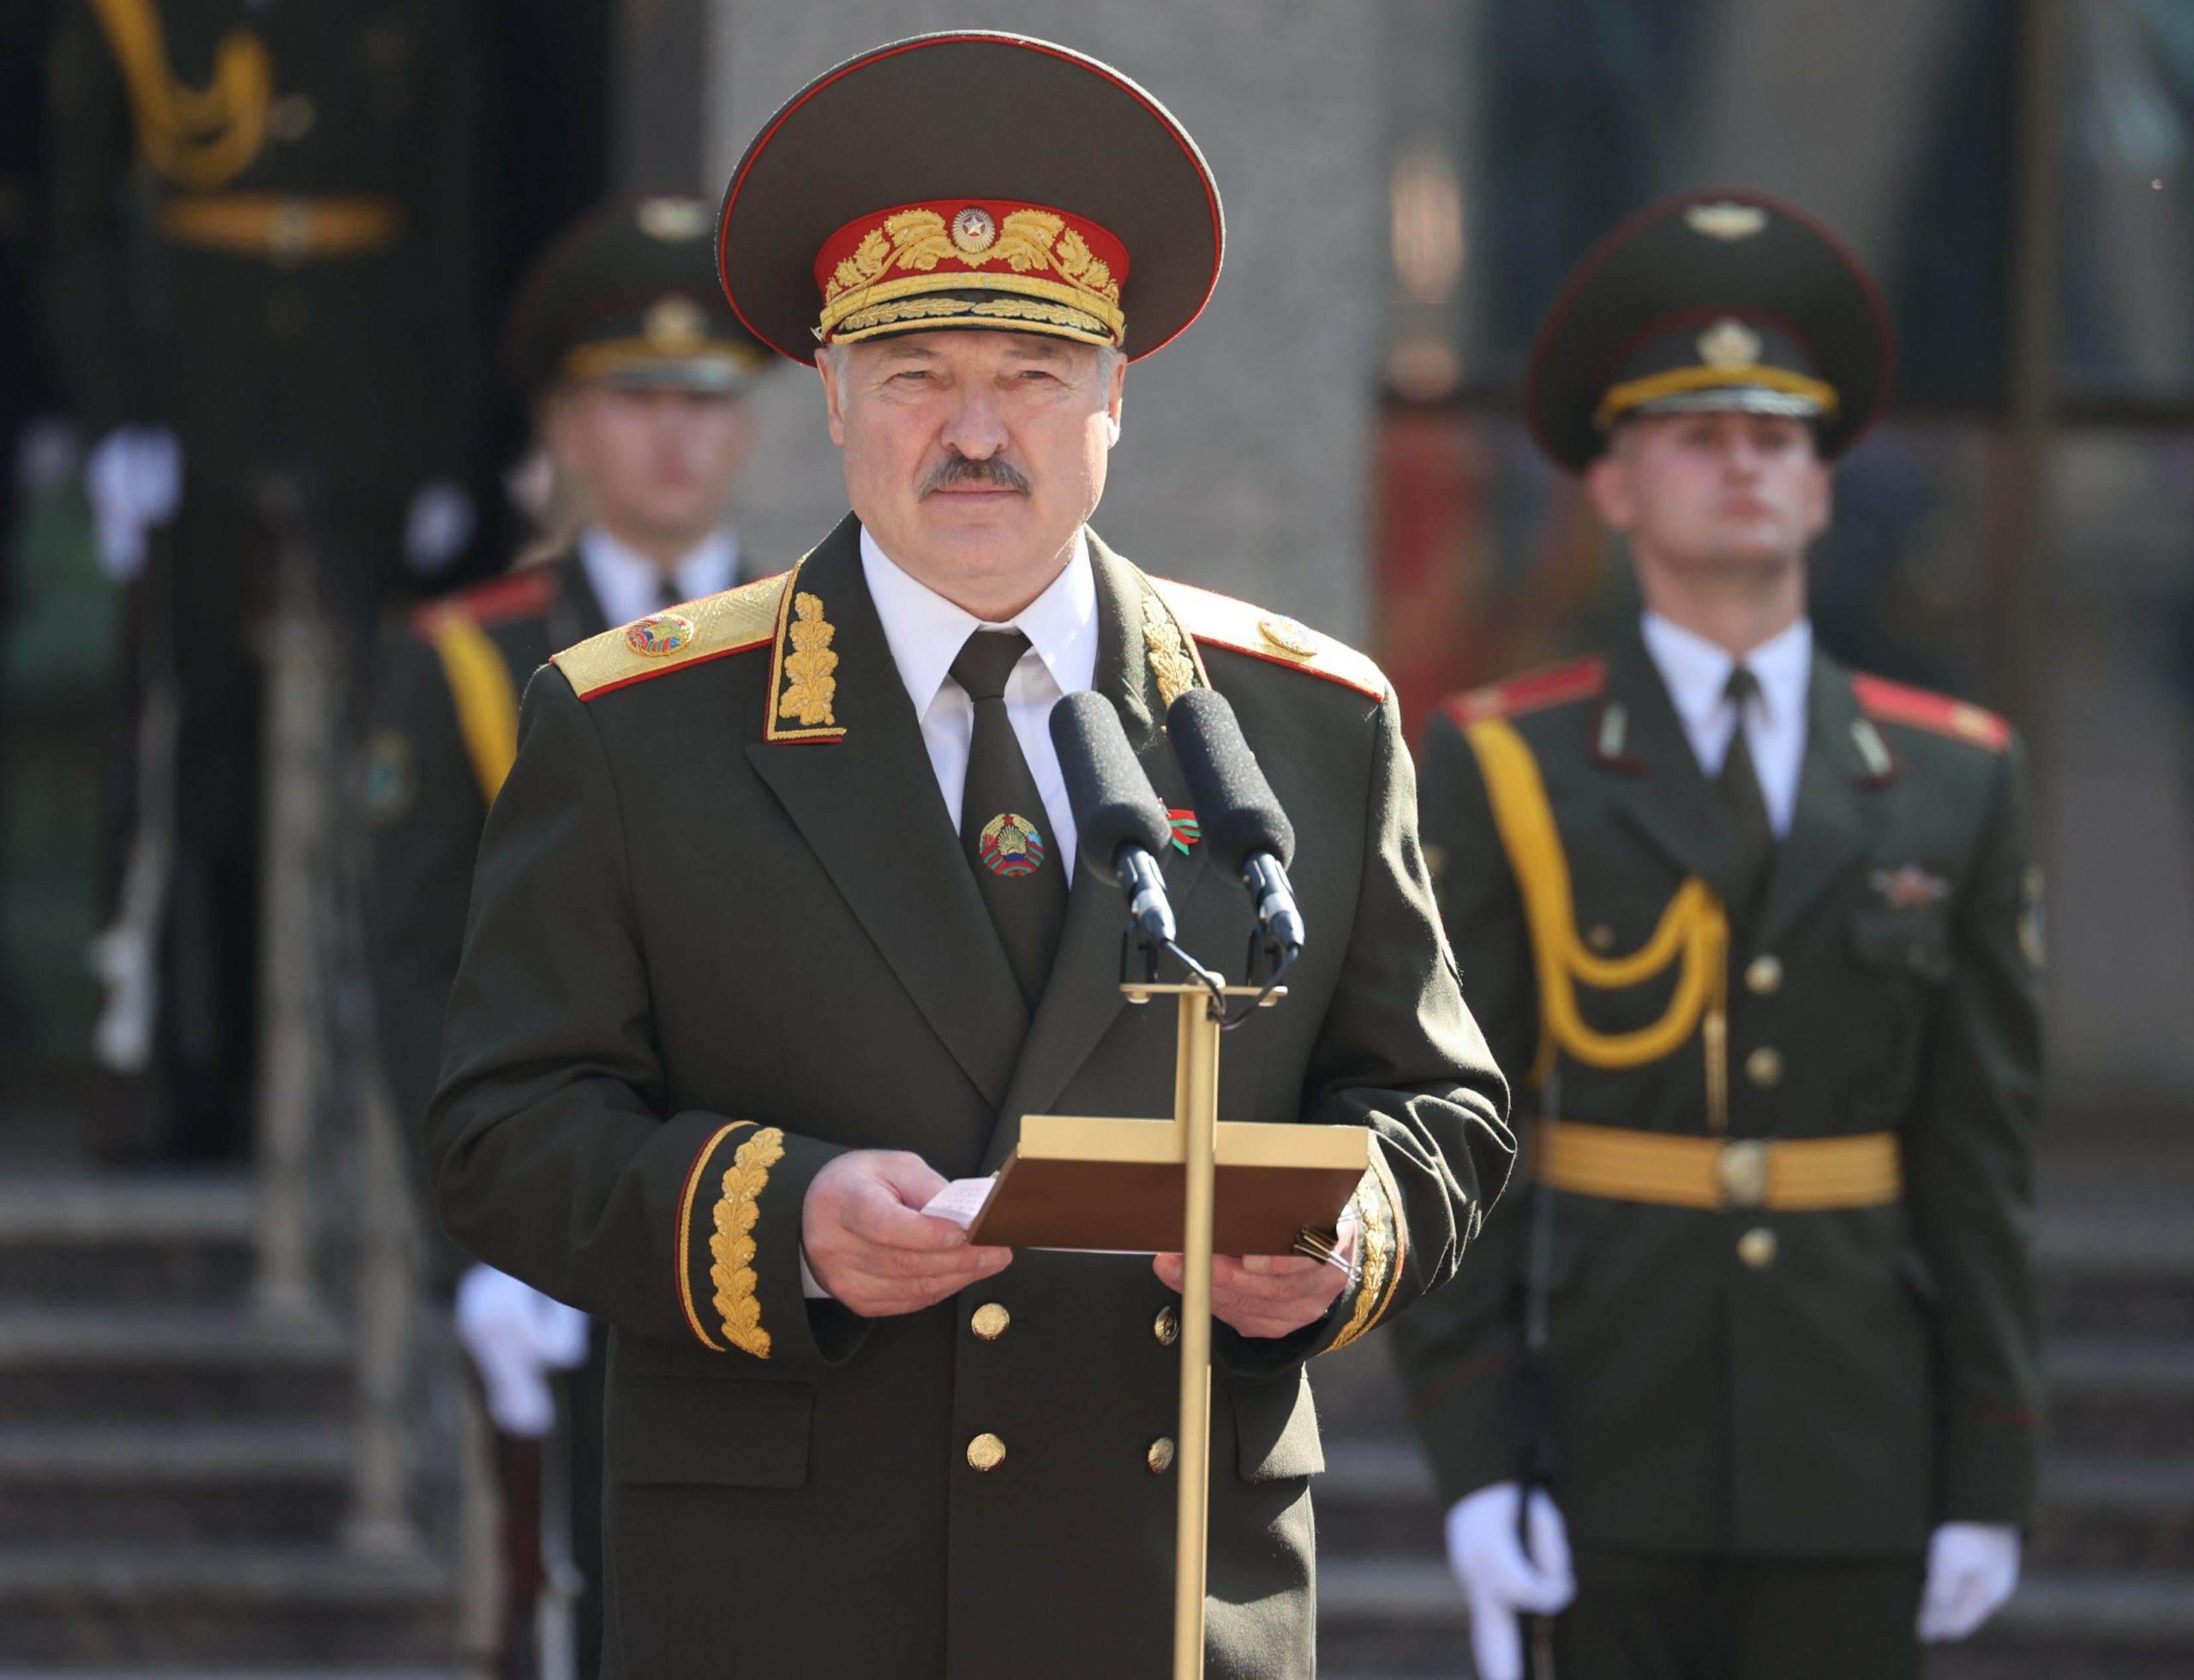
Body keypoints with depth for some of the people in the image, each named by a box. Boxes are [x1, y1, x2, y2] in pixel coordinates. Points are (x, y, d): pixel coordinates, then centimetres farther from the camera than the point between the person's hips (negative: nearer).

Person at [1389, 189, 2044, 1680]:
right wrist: (1474, 1463, -10)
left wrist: (1990, 1482, 2)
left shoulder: (1952, 784, 6)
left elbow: (1982, 1152, 6)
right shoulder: (1503, 775, 0)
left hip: (1854, 1453, 2)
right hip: (1605, 1443, -2)